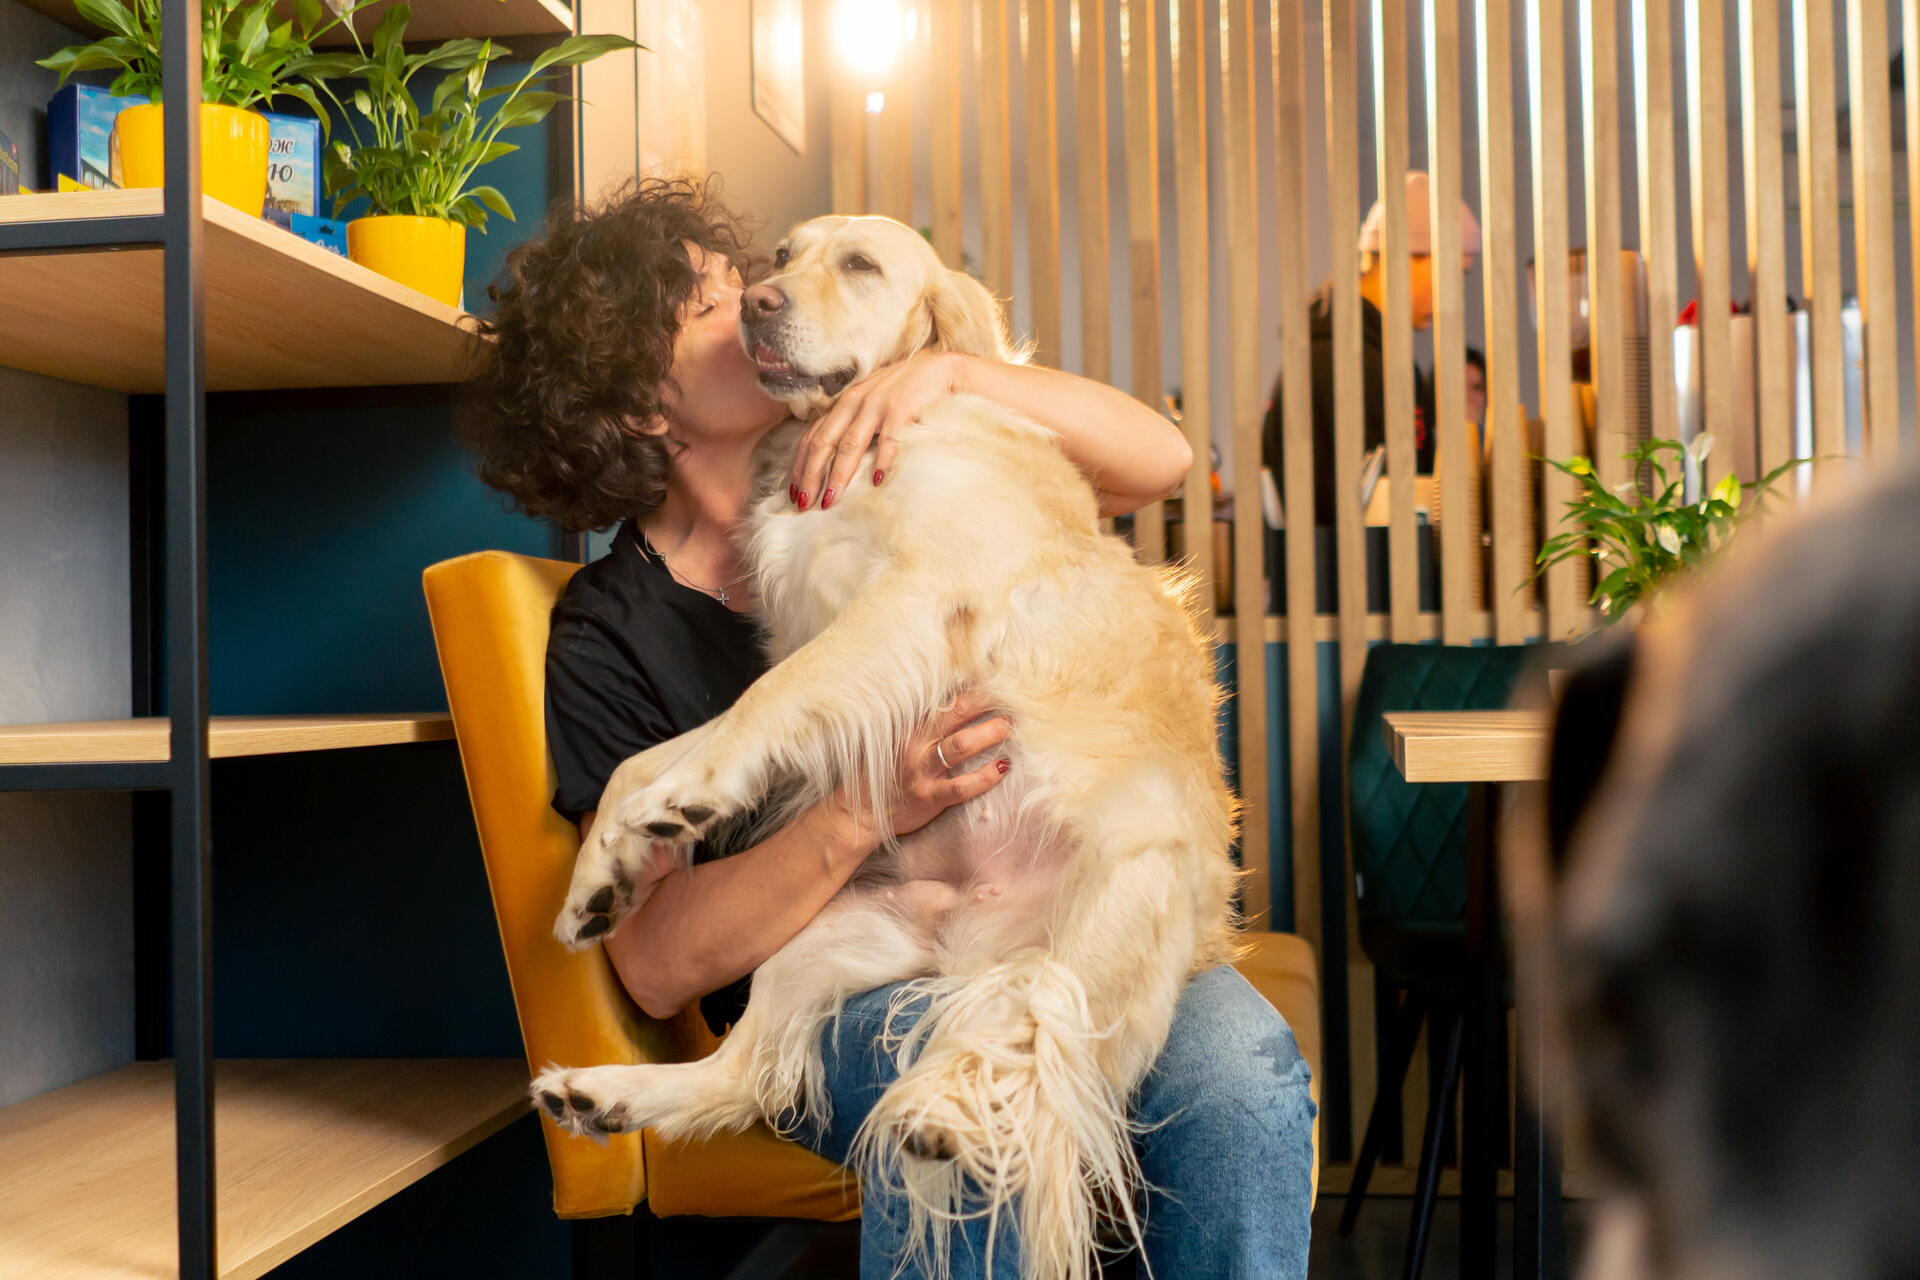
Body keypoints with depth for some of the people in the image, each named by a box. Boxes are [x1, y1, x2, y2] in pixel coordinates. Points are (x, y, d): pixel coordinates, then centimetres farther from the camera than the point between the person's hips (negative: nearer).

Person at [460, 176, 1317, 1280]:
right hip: (831, 977, -3)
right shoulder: (609, 633, -1)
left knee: (1240, 1060, -28)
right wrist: (868, 810, -23)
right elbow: (659, 965, -8)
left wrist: (951, 370, -10)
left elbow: (1158, 459, 4)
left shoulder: (894, 484, 10)